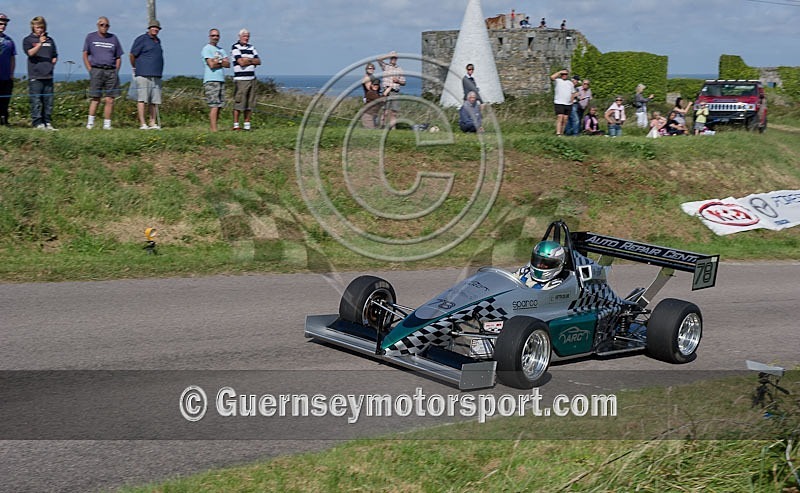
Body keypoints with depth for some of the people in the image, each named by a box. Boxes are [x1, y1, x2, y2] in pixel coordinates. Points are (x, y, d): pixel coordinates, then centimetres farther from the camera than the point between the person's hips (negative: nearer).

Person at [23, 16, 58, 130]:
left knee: (48, 101, 4)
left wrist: (52, 63, 5)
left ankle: (47, 122, 10)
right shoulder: (28, 40, 5)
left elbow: (55, 56, 24)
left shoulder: (49, 40, 17)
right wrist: (40, 43, -22)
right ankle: (37, 123, -3)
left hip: (48, 75, 4)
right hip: (35, 75, -4)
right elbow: (30, 53, -12)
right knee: (36, 101, -5)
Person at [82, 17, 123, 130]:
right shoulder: (91, 37, 10)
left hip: (111, 71, 2)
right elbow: (85, 55, 8)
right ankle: (90, 122, -1)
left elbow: (118, 58, 18)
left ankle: (107, 124, 2)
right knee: (95, 98, -7)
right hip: (96, 70, -2)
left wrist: (116, 71, 5)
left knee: (110, 100, -2)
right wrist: (90, 70, -2)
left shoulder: (113, 38, 15)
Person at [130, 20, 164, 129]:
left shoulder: (158, 41, 20)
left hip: (156, 76, 7)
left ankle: (153, 123, 9)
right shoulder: (142, 39, -3)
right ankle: (142, 124, -8)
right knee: (142, 99, -7)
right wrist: (135, 68, 8)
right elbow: (132, 55, -2)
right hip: (143, 75, -7)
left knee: (154, 101, 5)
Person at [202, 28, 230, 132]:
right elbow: (211, 65, -13)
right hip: (211, 80, -8)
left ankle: (213, 127, 10)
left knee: (219, 106, 6)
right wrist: (222, 62, 1)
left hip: (221, 80, 8)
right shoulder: (206, 49, -2)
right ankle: (214, 129, -15)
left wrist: (218, 61, -7)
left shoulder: (221, 50, 20)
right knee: (214, 106, -13)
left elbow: (228, 64, 9)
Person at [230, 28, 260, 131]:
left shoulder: (251, 47, 17)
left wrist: (248, 60, -6)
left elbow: (259, 61, 9)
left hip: (252, 79, 6)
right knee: (238, 104, -8)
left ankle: (247, 125, 11)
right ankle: (235, 125, -3)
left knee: (250, 104, 6)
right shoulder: (235, 47, -2)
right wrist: (252, 61, 1)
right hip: (240, 79, -6)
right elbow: (241, 62, -13)